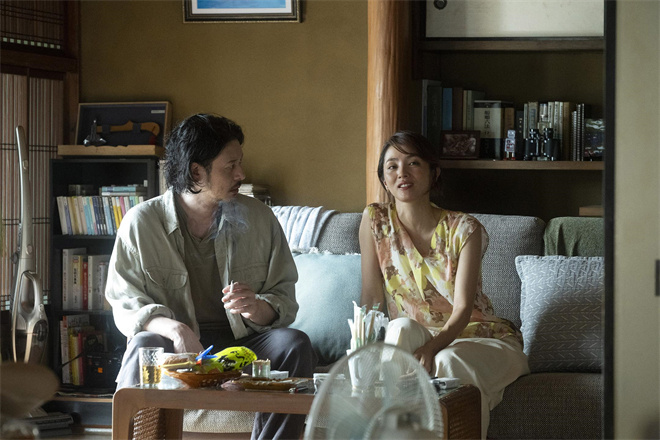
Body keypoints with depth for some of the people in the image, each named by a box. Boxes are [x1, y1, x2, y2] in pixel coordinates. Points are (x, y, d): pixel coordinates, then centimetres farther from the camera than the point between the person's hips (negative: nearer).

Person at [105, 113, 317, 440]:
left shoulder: (258, 218, 6)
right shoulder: (142, 222, 0)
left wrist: (256, 308, -19)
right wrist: (174, 329, -26)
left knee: (295, 344, -26)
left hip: (242, 341, 2)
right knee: (144, 346, -35)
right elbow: (126, 303, -5)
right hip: (175, 345, -2)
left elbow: (285, 299, 6)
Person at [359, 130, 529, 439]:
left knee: (449, 364, -36)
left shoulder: (464, 229, -11)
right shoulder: (375, 219, -2)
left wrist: (432, 347, -38)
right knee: (401, 328, -33)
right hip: (417, 338, 2)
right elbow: (372, 296, -2)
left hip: (475, 336, -2)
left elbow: (462, 309, -19)